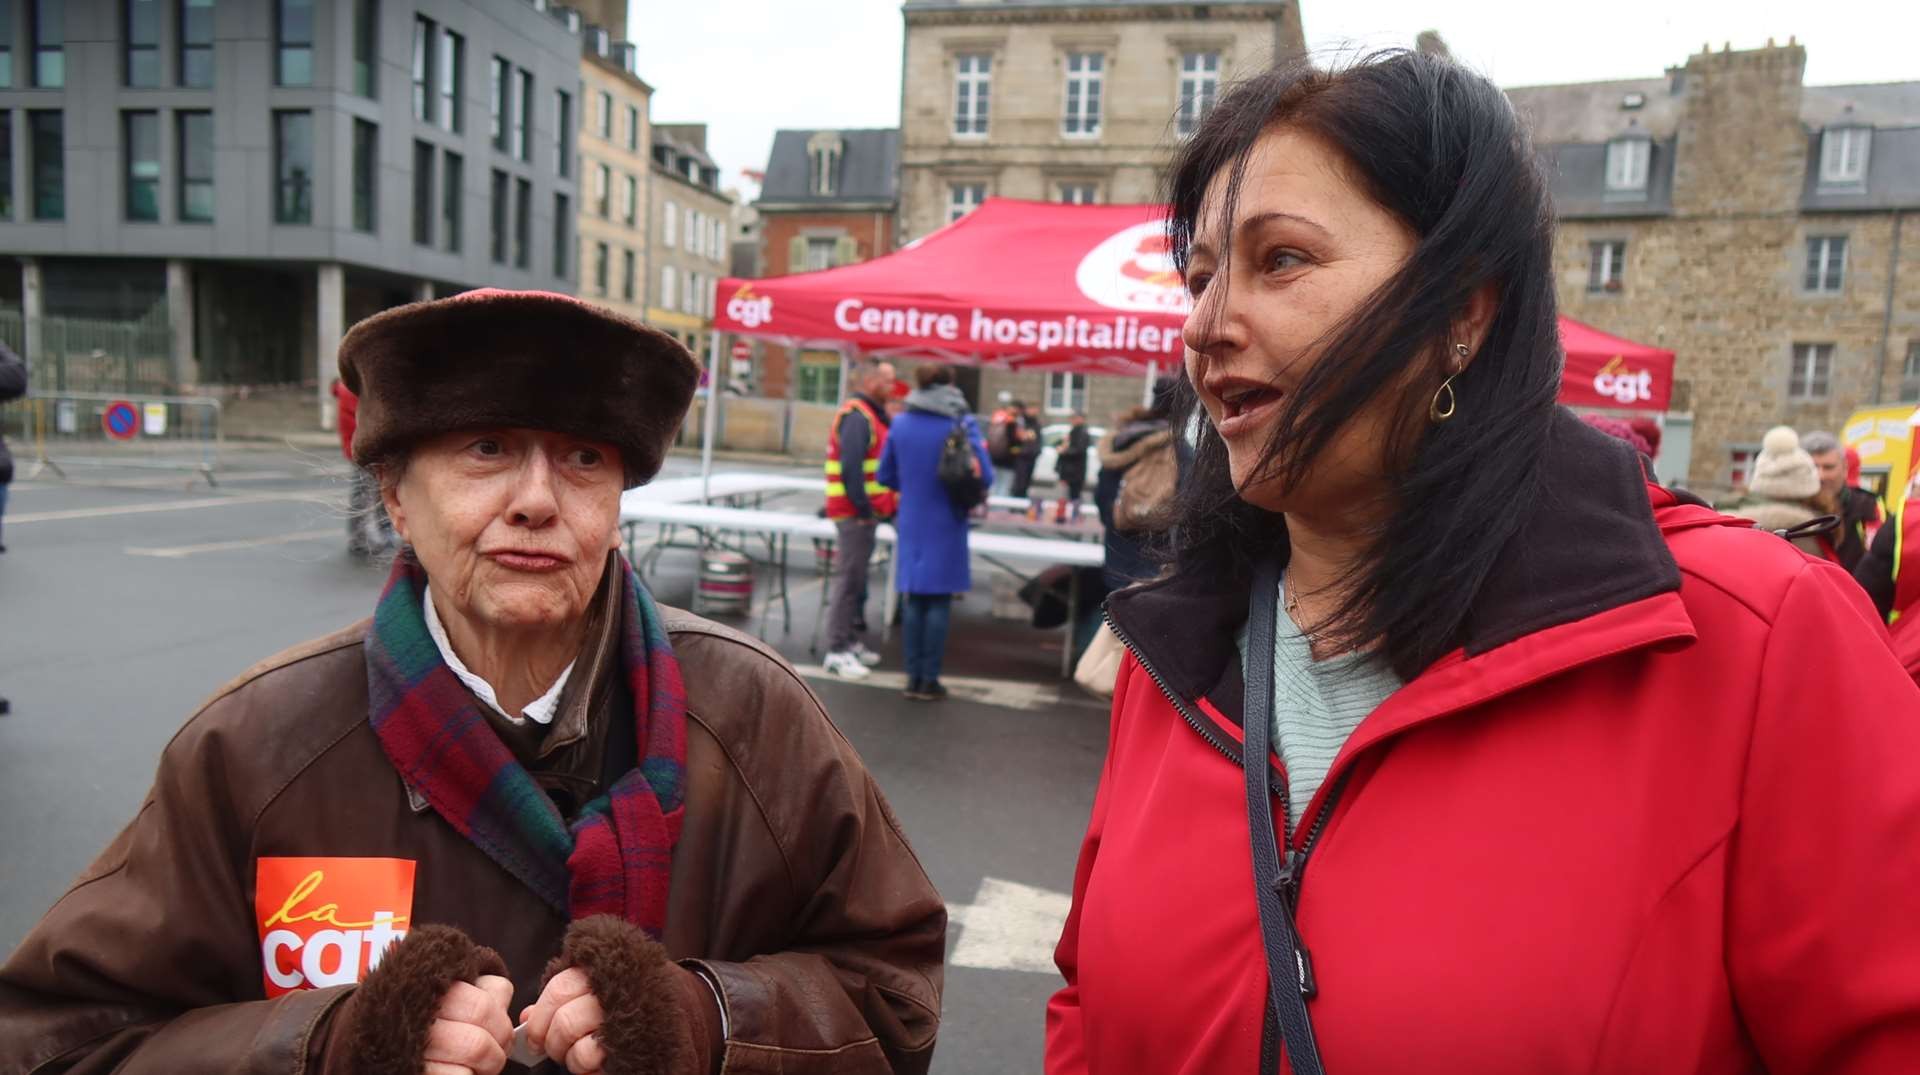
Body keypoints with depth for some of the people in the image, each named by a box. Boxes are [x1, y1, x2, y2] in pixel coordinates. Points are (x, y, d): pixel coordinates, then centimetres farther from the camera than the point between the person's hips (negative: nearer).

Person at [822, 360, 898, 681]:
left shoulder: (872, 414, 18)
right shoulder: (857, 416, -15)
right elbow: (851, 467, -23)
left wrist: (879, 507, 13)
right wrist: (863, 508, -22)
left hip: (865, 511, 10)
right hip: (855, 512, -10)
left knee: (855, 578, 16)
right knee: (849, 578, -8)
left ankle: (849, 641, 25)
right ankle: (837, 651, -4)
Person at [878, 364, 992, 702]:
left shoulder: (900, 424, 3)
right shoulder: (962, 424, -8)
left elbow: (886, 476, 9)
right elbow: (984, 476, -10)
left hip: (911, 524, 4)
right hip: (946, 526, -4)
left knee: (914, 600, 10)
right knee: (939, 603, 3)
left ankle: (913, 677, 13)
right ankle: (929, 680, 6)